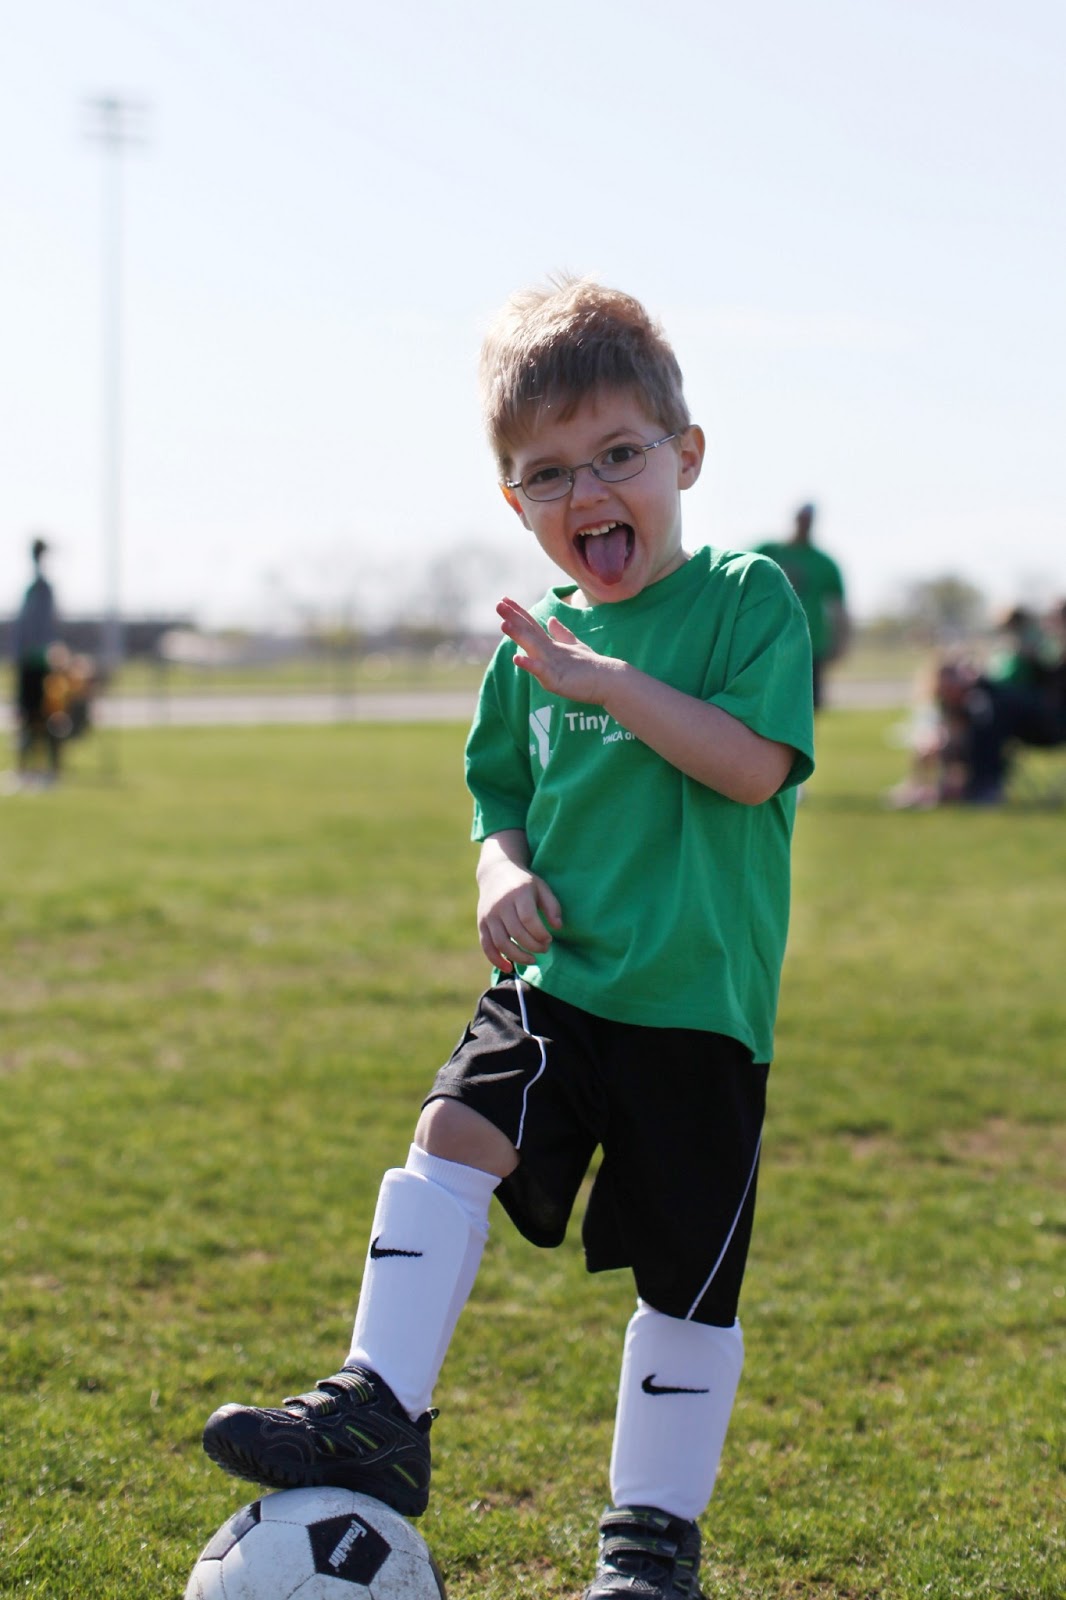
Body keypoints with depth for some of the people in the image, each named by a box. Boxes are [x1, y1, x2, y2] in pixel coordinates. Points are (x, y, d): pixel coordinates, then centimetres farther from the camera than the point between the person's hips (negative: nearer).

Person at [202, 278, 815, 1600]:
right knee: (453, 1132, -20)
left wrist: (612, 682, -23)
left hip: (700, 1001, -4)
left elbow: (756, 764, -18)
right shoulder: (534, 644, 9)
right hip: (557, 981, 4)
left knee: (687, 1276, 5)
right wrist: (504, 869, -3)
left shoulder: (745, 596, -5)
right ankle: (379, 1413, -14)